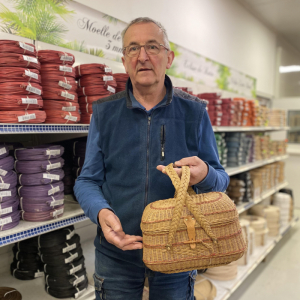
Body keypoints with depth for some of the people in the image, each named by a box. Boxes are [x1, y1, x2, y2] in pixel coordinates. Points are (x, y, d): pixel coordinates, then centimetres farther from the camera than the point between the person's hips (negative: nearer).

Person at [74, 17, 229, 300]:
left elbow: (220, 179, 0)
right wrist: (101, 211, -23)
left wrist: (205, 175, -24)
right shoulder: (104, 112, -3)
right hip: (116, 253, 0)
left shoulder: (194, 112, -4)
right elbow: (87, 181, -1)